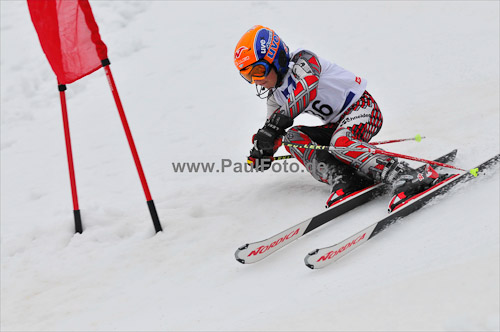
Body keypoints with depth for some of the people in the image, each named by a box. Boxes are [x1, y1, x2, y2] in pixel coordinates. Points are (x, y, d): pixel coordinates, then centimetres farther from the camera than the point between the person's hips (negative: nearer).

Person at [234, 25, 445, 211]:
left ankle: (405, 177, -44)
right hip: (338, 124, 8)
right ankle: (344, 181, -29)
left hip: (362, 109, -8)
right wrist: (263, 151, -6)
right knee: (291, 136, -12)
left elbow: (307, 90, -36)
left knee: (340, 143, -35)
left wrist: (274, 125, -42)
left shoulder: (302, 60, -16)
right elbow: (273, 126, 17)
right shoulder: (274, 94, 9)